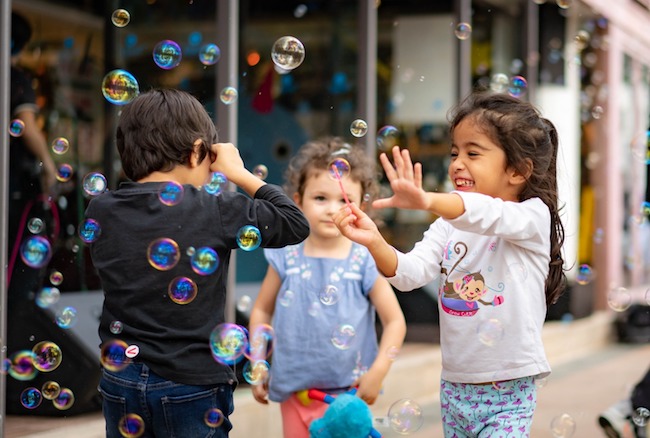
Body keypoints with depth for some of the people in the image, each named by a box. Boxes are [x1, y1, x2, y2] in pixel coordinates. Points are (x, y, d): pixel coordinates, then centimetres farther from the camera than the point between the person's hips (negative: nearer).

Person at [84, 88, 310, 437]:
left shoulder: (100, 211, -2)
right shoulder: (214, 211, -14)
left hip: (120, 381, 4)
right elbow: (296, 224, -4)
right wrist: (240, 174, 3)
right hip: (191, 386, -4)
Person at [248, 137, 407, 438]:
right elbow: (261, 311, 11)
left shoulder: (365, 262, -6)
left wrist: (377, 373, -11)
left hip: (347, 393, -2)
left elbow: (395, 321, -3)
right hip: (295, 391, 2)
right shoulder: (287, 258, -1)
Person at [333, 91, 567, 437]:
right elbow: (411, 273, -7)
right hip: (454, 385, 5)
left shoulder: (533, 215, -9)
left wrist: (428, 201, -50)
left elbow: (490, 216, -32)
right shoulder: (449, 224, 7)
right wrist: (375, 242, -27)